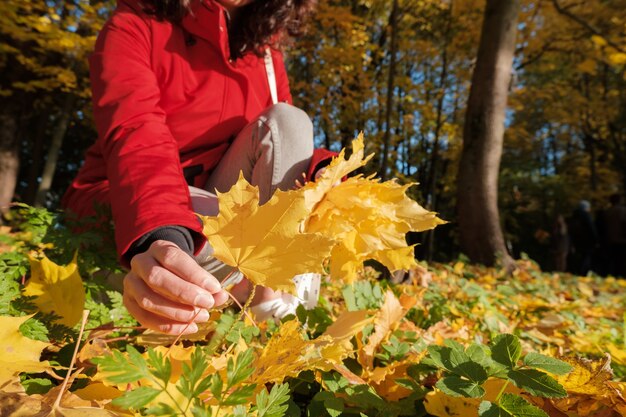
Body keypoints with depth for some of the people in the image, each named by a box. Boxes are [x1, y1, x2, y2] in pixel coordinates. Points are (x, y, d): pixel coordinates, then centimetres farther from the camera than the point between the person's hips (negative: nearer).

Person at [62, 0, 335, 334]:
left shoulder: (264, 51, 5)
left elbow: (289, 149, -2)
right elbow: (136, 140, -29)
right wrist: (159, 236, -48)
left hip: (204, 219, 5)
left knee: (287, 121, -17)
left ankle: (280, 308, -18)